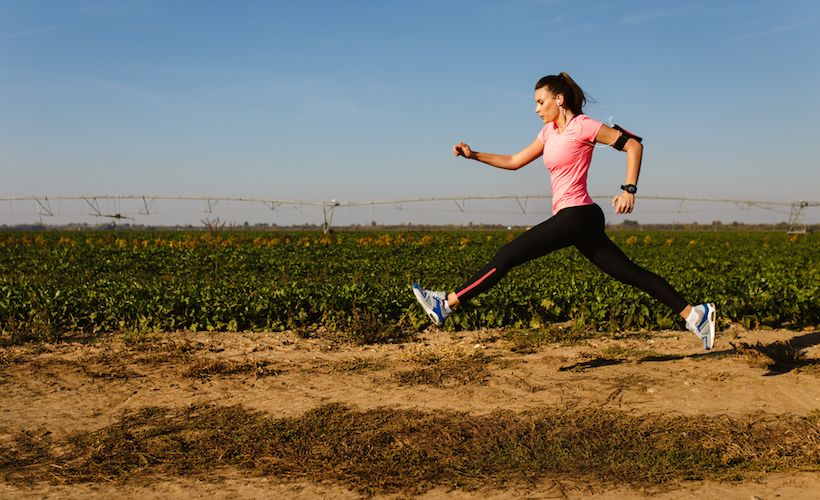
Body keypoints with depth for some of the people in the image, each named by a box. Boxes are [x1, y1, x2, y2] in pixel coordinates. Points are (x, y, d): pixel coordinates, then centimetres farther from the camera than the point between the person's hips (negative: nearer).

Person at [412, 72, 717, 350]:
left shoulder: (581, 126, -7)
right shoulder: (549, 132, 18)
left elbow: (633, 146, -8)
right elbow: (515, 161, 21)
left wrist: (629, 190, -16)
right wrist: (474, 155, 12)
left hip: (576, 215, -9)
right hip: (575, 219, 9)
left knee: (506, 257, -9)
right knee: (630, 273, 8)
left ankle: (446, 305, -6)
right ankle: (695, 314, 9)